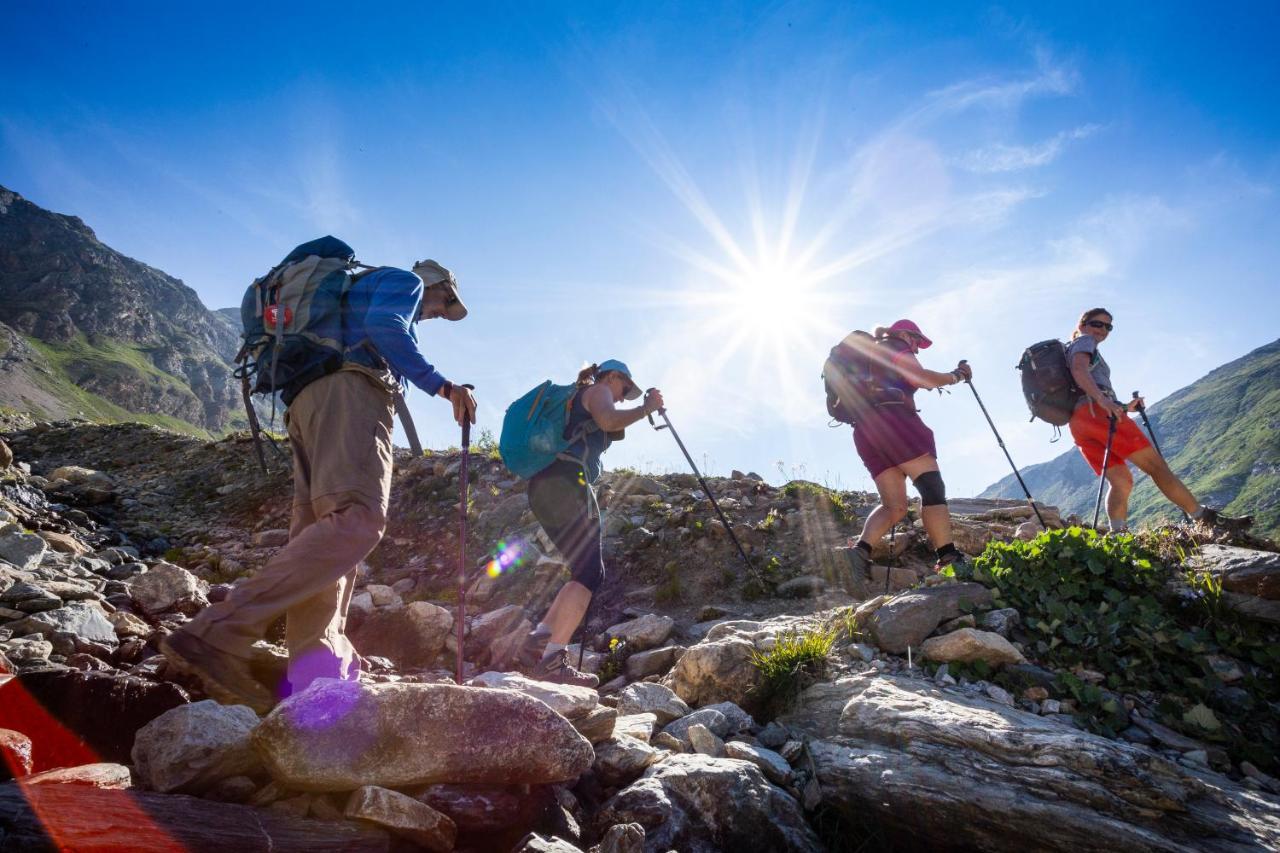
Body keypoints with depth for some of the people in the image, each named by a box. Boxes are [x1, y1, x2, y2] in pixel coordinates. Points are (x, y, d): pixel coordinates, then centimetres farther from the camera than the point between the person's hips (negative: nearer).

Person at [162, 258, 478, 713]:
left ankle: (314, 674, -13)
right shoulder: (404, 280, 17)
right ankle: (217, 636, -37)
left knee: (321, 535, -3)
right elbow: (385, 328, -7)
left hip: (307, 402, 10)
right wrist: (441, 385, -10)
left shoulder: (361, 293, 41)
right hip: (350, 392, -10)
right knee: (357, 519, -27)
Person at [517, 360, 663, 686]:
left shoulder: (576, 399, 36)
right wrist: (646, 407, 0)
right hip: (567, 481, -10)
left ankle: (538, 641, -1)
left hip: (543, 488, 10)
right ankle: (552, 661, -23)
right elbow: (608, 419, -12)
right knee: (589, 573, -14)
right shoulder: (597, 390, 10)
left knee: (586, 573, 9)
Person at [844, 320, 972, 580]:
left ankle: (861, 549, -24)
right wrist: (956, 376, 8)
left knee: (895, 506, 0)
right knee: (932, 487, -14)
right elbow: (921, 378, -4)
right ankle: (948, 558, -26)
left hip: (864, 429, 8)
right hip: (891, 417, -8)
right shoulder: (894, 346, 10)